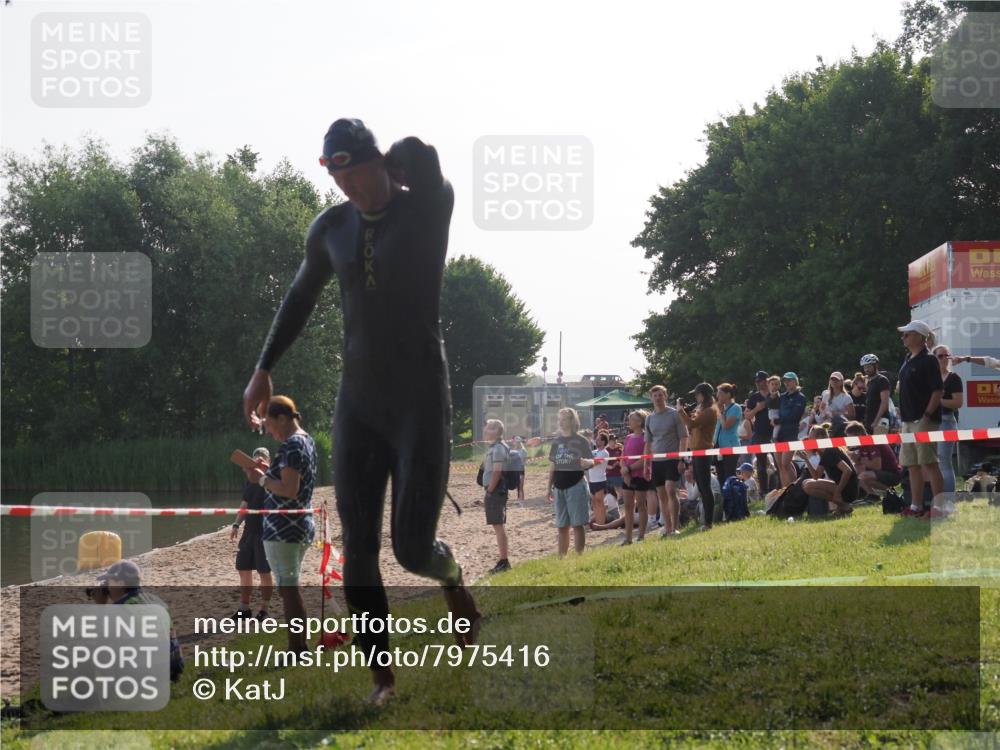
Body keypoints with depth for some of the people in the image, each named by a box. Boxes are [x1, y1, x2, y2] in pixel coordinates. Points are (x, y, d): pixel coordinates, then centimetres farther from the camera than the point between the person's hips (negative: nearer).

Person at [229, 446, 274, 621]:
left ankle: (263, 610, 9)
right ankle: (244, 608, 20)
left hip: (265, 532, -7)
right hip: (249, 531, 7)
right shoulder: (251, 480, 13)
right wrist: (236, 525, 14)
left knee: (264, 572, 0)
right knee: (243, 569, 10)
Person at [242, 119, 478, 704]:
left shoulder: (429, 207, -9)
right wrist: (264, 369, 22)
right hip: (358, 406, 4)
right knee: (359, 550, -1)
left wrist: (387, 171, -7)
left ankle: (452, 578, 31)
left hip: (421, 405, -4)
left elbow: (418, 153, -30)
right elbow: (301, 298, 21)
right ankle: (382, 676, 9)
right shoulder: (331, 228, 5)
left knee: (413, 549, -6)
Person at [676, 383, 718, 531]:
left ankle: (708, 522, -8)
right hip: (696, 451, 10)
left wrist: (680, 409, -14)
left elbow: (691, 424, -24)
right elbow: (691, 425, 18)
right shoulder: (701, 409, 18)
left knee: (705, 487, -9)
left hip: (703, 452, -10)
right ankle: (707, 520, 17)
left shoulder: (710, 411, -13)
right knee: (701, 487, 12)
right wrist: (686, 411, 8)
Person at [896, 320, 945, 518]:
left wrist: (927, 416, -20)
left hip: (923, 420, -9)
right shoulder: (908, 360, 16)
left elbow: (938, 390, -16)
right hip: (909, 420, 9)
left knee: (929, 463, -9)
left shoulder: (928, 360, -11)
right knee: (912, 464, 10)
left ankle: (938, 507, -8)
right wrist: (902, 412, 16)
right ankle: (916, 506, 15)